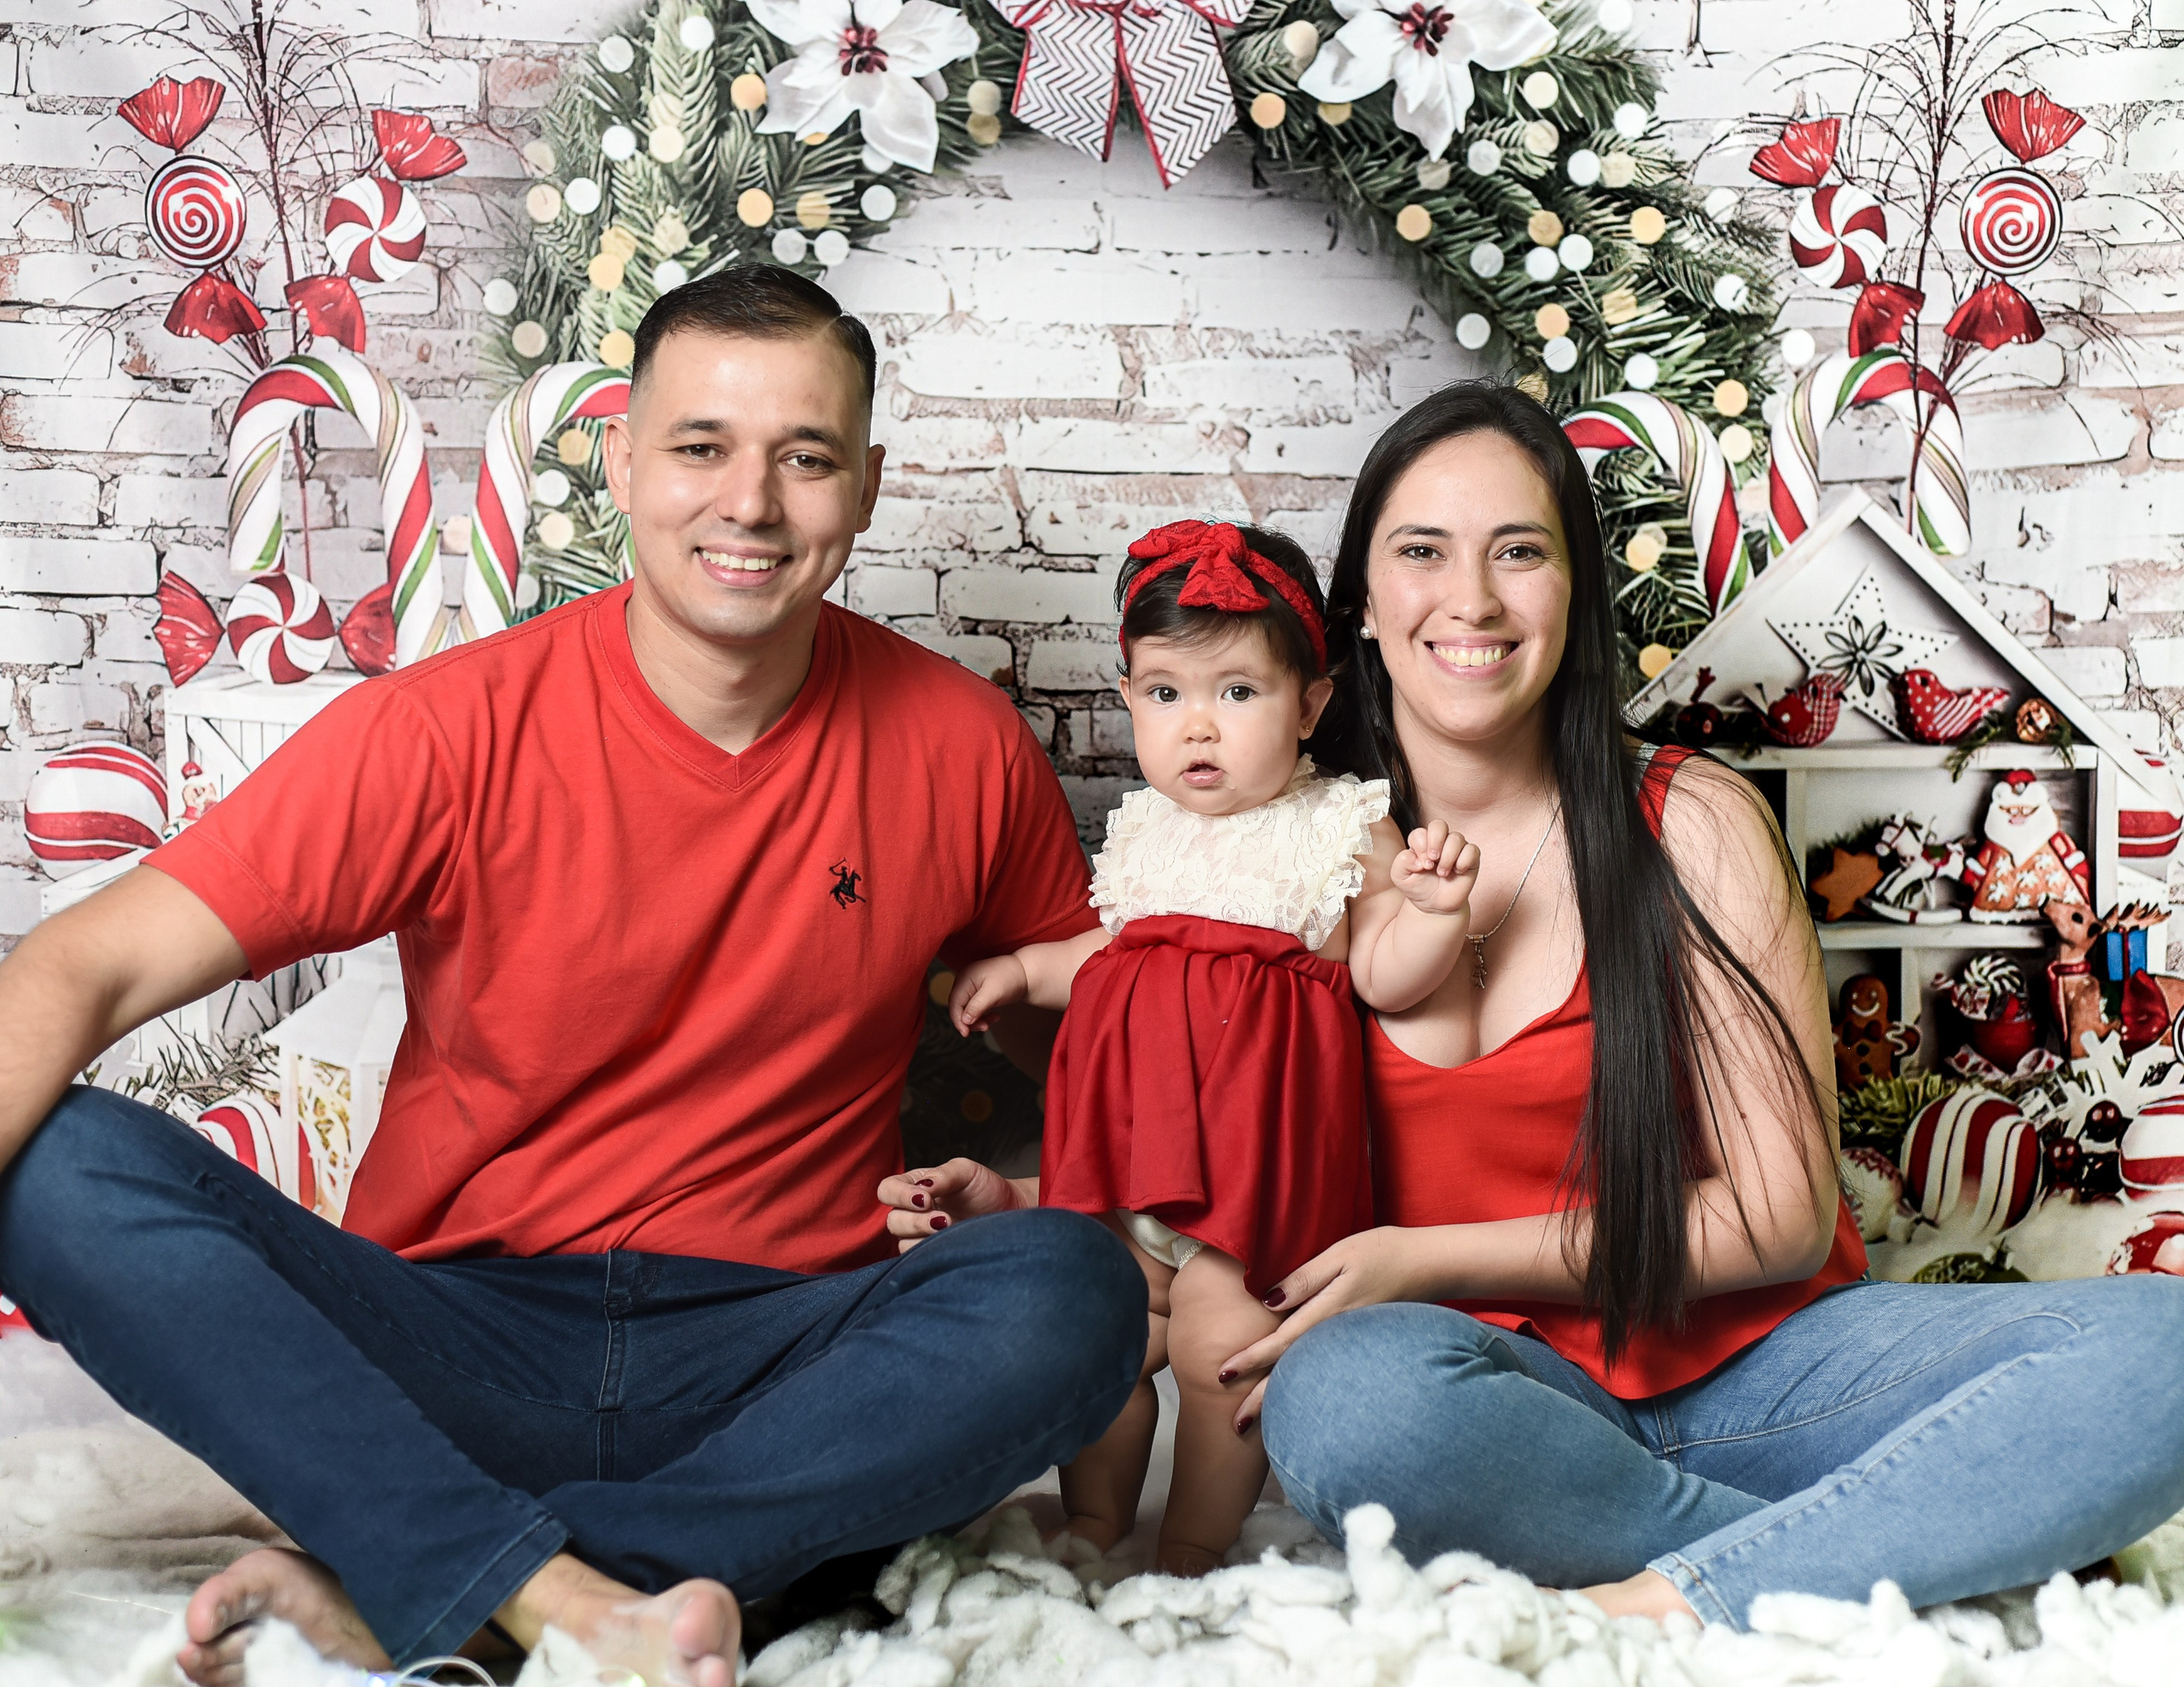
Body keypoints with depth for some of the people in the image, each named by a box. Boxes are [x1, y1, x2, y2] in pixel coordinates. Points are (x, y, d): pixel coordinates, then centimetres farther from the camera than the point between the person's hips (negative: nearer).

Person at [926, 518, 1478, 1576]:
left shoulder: (1346, 829, 0)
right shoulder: (1141, 832, 13)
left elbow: (1384, 976, -4)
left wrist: (1435, 910, -20)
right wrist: (1024, 967, 19)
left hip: (1258, 1139, -4)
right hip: (1130, 1123, 5)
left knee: (1219, 1346, -5)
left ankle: (1193, 1550, 15)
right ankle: (1091, 1530, 27)